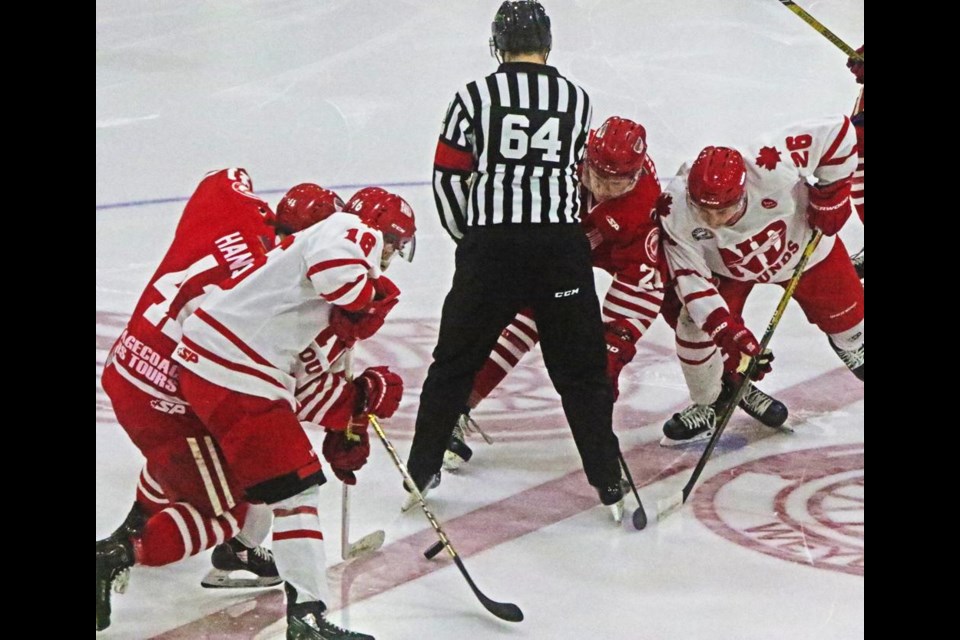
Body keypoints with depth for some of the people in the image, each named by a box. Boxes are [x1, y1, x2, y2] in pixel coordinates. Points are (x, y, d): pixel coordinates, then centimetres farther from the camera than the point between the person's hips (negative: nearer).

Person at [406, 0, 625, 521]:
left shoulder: (474, 97, 2)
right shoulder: (576, 98, 8)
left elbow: (447, 178, 2)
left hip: (488, 245, -1)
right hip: (560, 244, 1)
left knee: (455, 360, 14)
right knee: (581, 368, 10)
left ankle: (421, 473, 18)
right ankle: (608, 483, 9)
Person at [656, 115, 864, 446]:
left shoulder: (770, 168, -46)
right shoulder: (674, 213, -38)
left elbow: (837, 132, -36)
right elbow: (692, 280, -30)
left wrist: (831, 194, -27)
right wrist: (727, 331, -39)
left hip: (803, 243, 0)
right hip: (725, 268, 1)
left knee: (843, 315, 13)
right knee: (695, 326, -11)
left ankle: (856, 354, 50)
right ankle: (707, 406, 16)